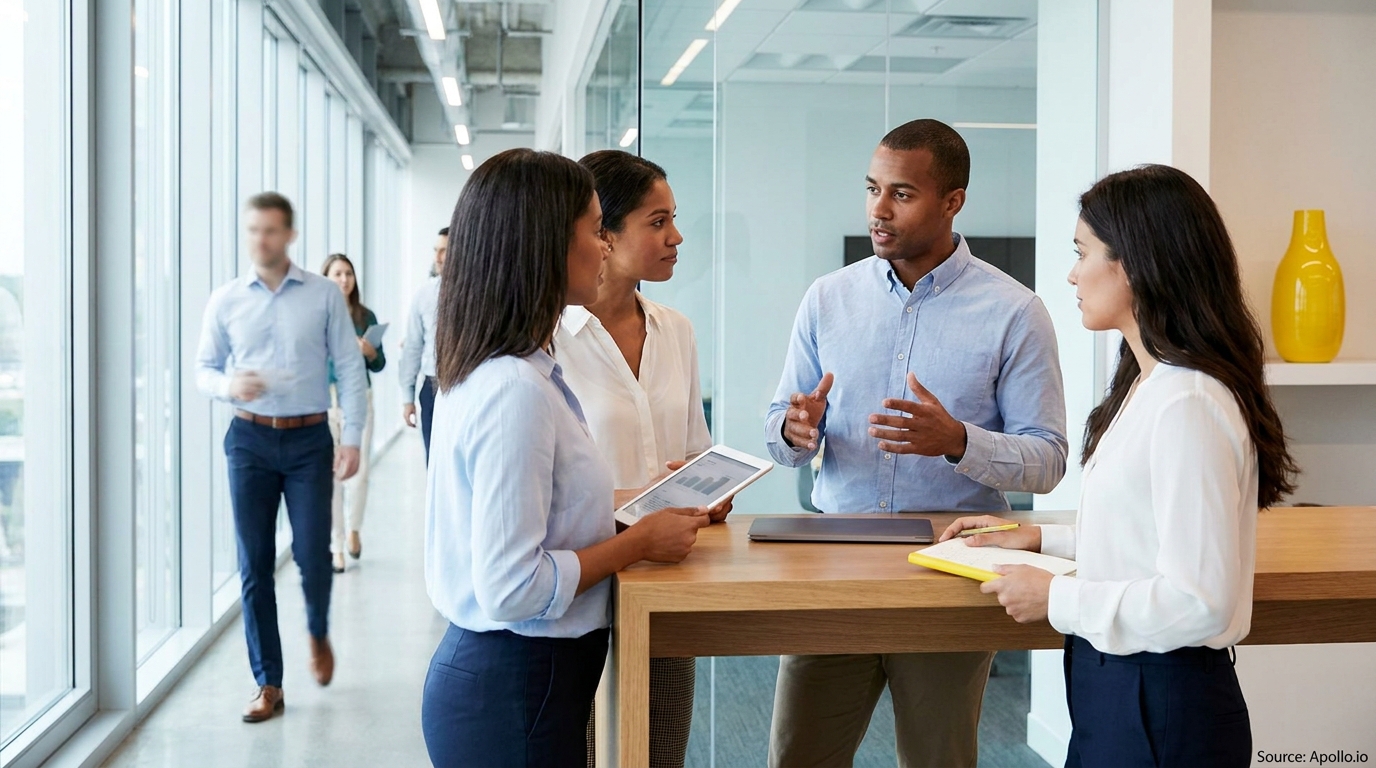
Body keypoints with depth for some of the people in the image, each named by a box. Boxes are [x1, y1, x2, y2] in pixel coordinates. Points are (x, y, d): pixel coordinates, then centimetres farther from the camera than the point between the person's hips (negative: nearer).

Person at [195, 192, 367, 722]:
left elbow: (349, 367, -1)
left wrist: (352, 436, -7)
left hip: (309, 440, -1)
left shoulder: (324, 295, -1)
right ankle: (268, 684, 14)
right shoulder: (226, 300, 4)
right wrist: (229, 386, -14)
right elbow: (204, 368, 9)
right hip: (249, 440, 2)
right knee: (255, 564, 3)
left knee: (313, 556, -2)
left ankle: (318, 634, 32)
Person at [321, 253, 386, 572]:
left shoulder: (366, 316, 5)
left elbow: (379, 366, 8)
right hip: (323, 402, -2)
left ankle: (354, 529, 27)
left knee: (358, 472, -1)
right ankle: (335, 546, 11)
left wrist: (370, 352, -11)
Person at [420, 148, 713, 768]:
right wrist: (640, 542, -15)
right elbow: (511, 590, -25)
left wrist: (626, 502, 12)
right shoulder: (516, 390, -23)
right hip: (513, 693, -9)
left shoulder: (483, 370, 7)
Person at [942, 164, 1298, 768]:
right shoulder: (1149, 386, 10)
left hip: (1162, 708, -10)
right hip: (1114, 687, 10)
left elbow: (1198, 602, -26)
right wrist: (1044, 538, 14)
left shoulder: (1186, 406, -23)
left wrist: (1056, 599, -18)